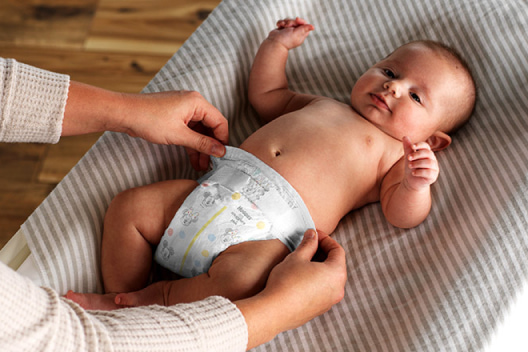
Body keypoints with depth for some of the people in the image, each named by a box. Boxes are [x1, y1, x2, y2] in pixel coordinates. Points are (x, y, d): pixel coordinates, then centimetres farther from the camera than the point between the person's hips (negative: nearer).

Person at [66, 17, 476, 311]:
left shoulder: (396, 155, 11)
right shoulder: (322, 104, 29)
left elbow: (403, 214, -6)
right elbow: (265, 95, 42)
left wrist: (416, 184, -25)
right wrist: (278, 45, 33)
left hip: (269, 228, -6)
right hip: (218, 186, 7)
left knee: (243, 276, -37)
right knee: (130, 206, -3)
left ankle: (159, 297, -13)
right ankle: (122, 301, 4)